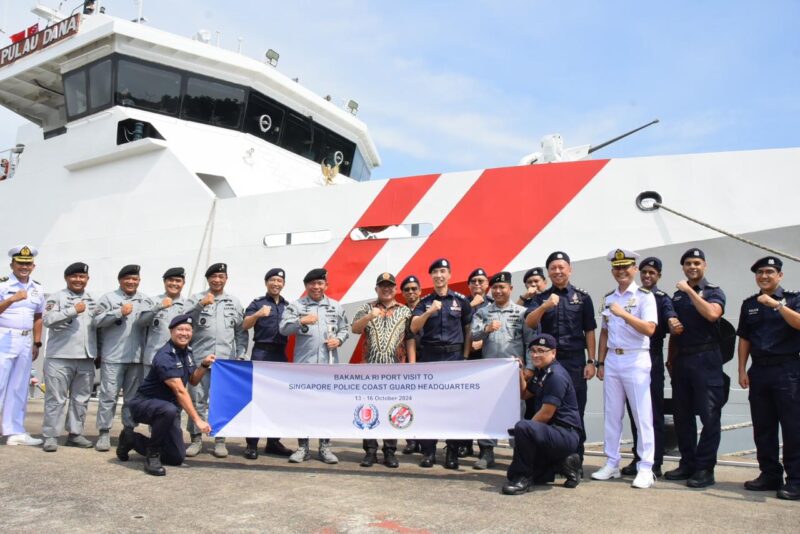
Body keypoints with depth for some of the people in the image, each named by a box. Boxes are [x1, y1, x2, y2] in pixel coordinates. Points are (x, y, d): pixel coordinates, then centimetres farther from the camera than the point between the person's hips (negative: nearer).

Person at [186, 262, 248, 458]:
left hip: (226, 359, 1)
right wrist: (201, 304, -19)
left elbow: (241, 332, 12)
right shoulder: (197, 298, 7)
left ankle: (220, 440, 13)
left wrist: (240, 356, 5)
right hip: (200, 357, -1)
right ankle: (196, 439, 12)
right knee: (197, 400, 1)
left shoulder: (234, 302, 12)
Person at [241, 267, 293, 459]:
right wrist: (258, 314, -30)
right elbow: (245, 325, -11)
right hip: (261, 353, -5)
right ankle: (251, 443, -1)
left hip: (281, 354, 5)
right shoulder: (257, 303, 2)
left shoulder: (288, 306, 15)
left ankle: (273, 441, 16)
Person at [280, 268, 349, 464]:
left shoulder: (336, 307, 11)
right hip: (304, 363, -2)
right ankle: (302, 447, 14)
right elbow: (283, 328, -6)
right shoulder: (296, 306, 3)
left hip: (329, 364, 2)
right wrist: (301, 321, -22)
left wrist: (339, 339, -5)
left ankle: (324, 447, 16)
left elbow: (345, 328, 15)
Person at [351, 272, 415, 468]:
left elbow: (410, 340, 6)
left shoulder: (405, 312, 10)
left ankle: (390, 451, 13)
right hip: (370, 367, 0)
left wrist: (412, 366, -3)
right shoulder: (367, 308, 10)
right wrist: (369, 316, -22)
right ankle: (370, 451, 11)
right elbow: (354, 329, -4)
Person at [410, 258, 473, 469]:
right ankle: (428, 451, 10)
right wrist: (429, 312, -19)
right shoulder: (425, 302, 8)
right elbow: (414, 328, -4)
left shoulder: (461, 300, 5)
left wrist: (465, 356, 0)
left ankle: (453, 451, 10)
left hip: (454, 356, -1)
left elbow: (469, 330, 7)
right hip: (429, 356, 1)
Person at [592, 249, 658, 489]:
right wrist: (601, 362, 12)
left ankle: (646, 469, 5)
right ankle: (612, 463, 19)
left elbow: (650, 329, -15)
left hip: (635, 360, -5)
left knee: (642, 415, -2)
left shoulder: (644, 296, -3)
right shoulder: (608, 298, 14)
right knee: (612, 414, 9)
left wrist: (624, 314, -23)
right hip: (612, 359, 6)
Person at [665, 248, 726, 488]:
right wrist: (670, 359, 17)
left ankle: (705, 468, 3)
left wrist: (690, 291, -17)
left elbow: (712, 314, -22)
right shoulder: (677, 296, 16)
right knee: (682, 415, 8)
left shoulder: (714, 292, 0)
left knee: (709, 415, -3)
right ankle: (688, 463, 18)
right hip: (681, 359, 6)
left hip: (706, 358, -5)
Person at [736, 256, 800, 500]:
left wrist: (776, 304, -22)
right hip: (759, 370, 4)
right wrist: (742, 370, 7)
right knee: (763, 427, 7)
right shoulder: (749, 304, 14)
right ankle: (770, 474, 16)